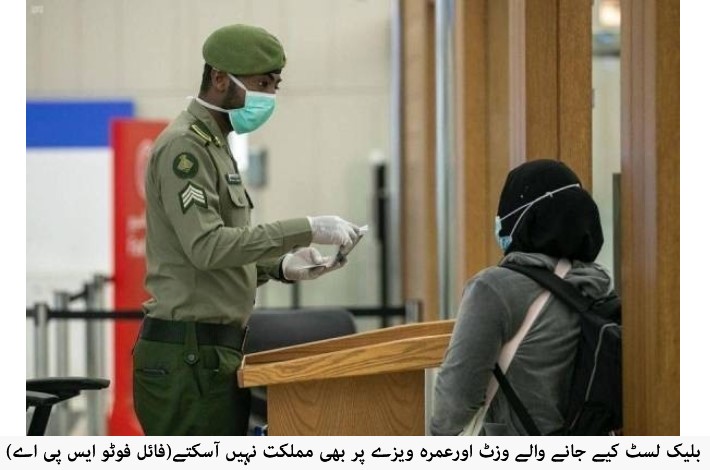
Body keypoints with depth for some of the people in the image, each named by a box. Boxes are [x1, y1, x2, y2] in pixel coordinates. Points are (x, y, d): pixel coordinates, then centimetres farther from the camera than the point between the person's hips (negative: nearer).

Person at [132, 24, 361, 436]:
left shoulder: (214, 146, 21)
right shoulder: (185, 146, -11)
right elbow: (205, 245, -23)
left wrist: (281, 267, 7)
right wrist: (305, 230, -23)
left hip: (212, 354, 10)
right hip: (190, 356, -10)